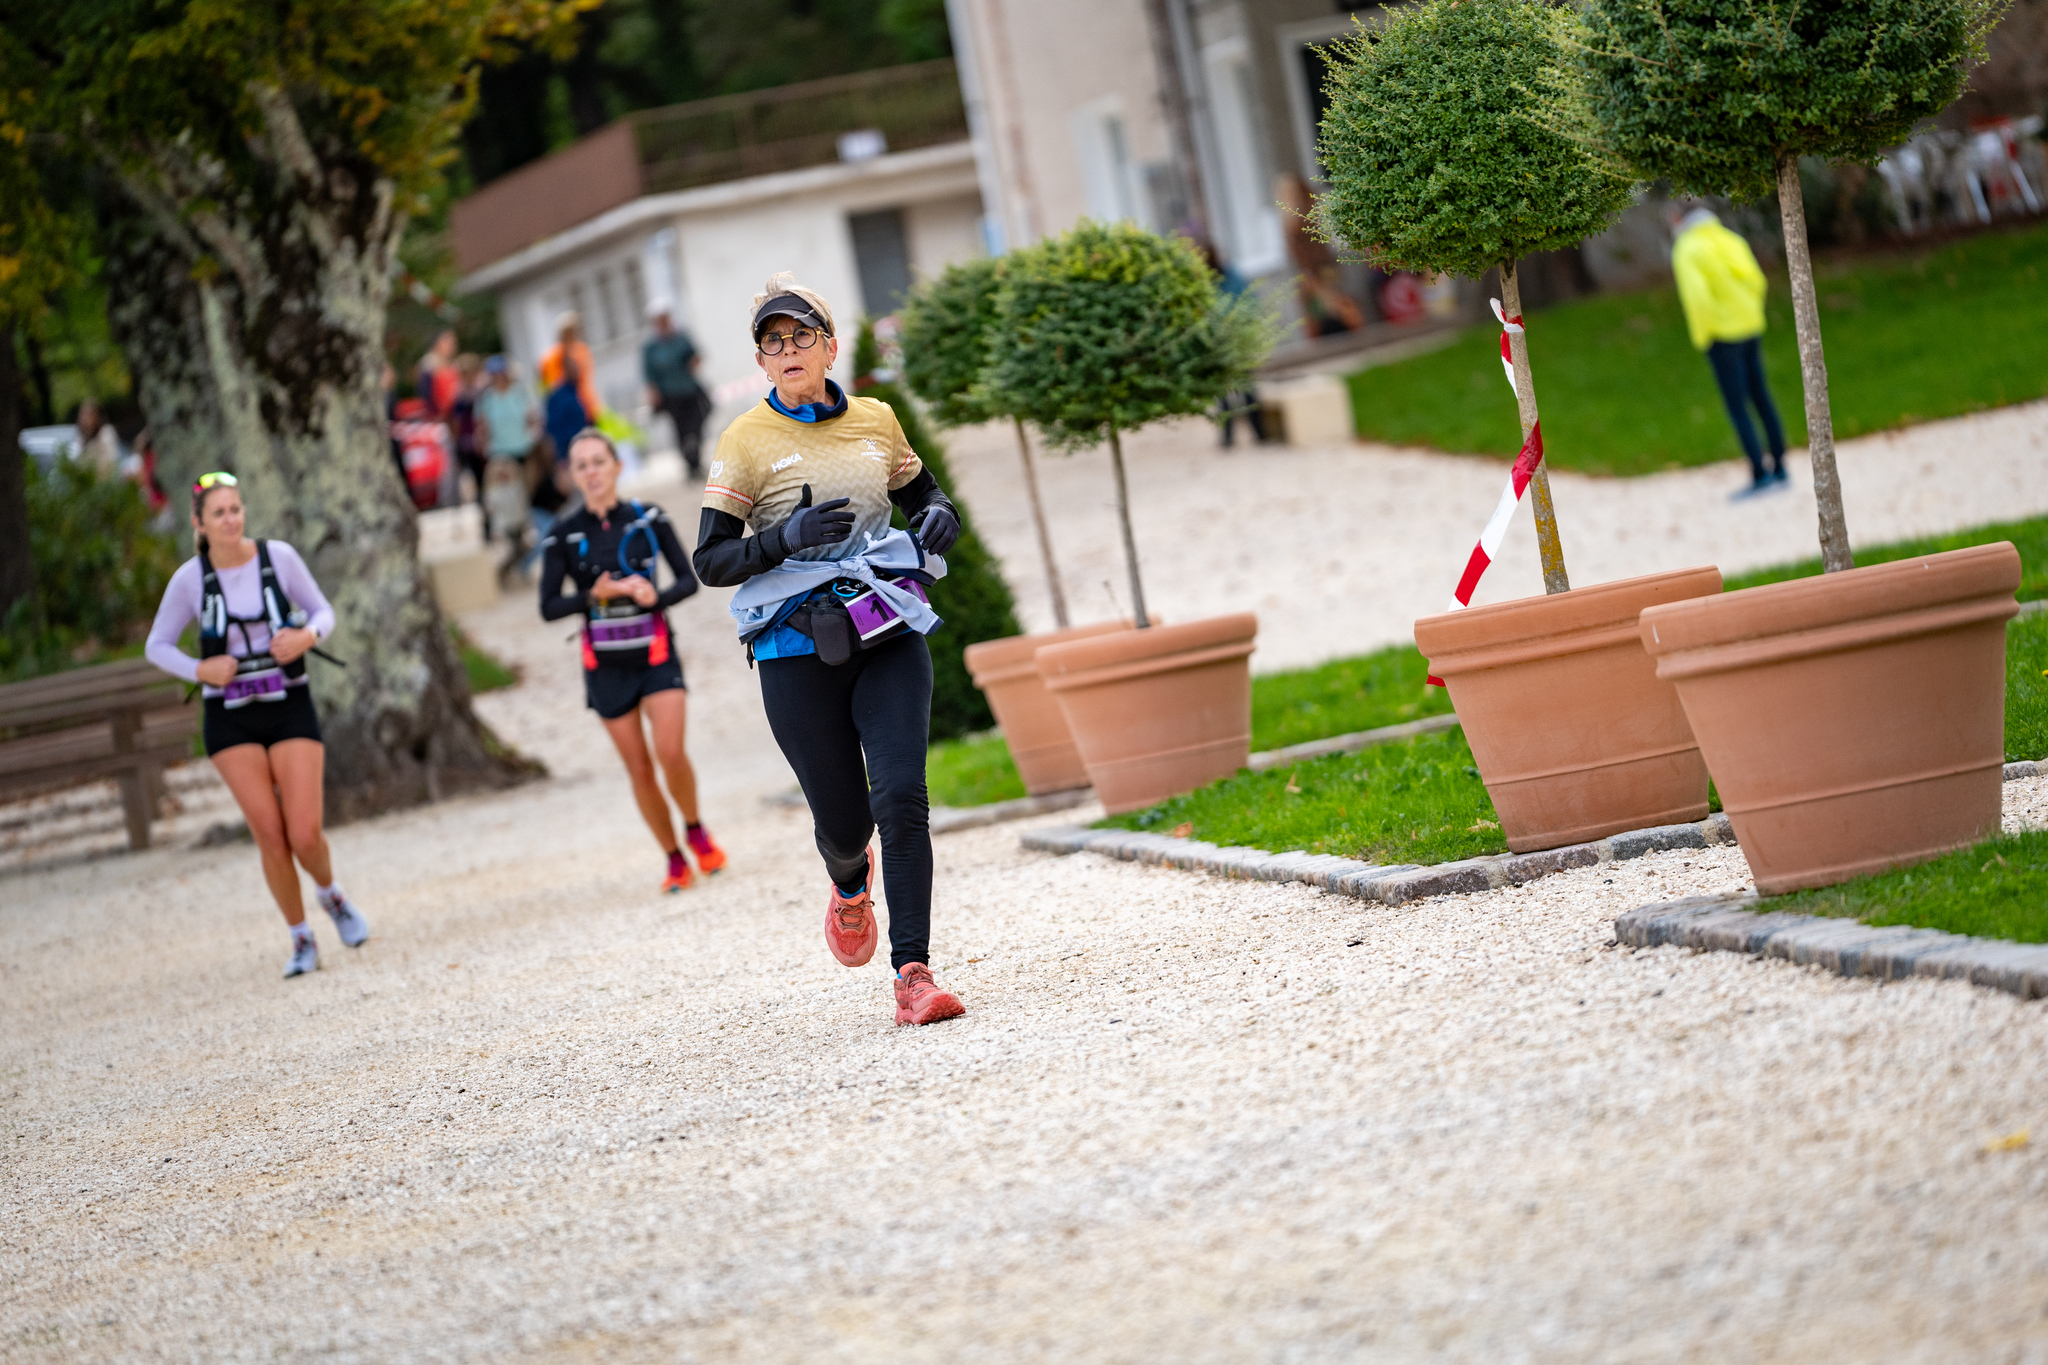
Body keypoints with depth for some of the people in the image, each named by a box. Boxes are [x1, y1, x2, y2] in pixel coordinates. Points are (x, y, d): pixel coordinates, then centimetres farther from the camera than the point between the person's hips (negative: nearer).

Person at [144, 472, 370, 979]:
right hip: (231, 718, 0)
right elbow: (157, 647, 5)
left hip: (290, 709, 0)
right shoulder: (189, 579, -6)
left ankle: (330, 893, 25)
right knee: (270, 835, -6)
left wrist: (307, 635, -17)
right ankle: (302, 941, 12)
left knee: (305, 834, -9)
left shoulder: (278, 556, -6)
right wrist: (200, 671, -13)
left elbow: (323, 612, 6)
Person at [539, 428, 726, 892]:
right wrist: (593, 595, -20)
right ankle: (675, 859, 16)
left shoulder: (649, 519, -2)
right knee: (639, 768, 2)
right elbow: (548, 607, -4)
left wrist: (657, 597, -19)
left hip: (655, 651, -1)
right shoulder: (562, 536, -3)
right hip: (605, 663, 1)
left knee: (670, 753, -17)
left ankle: (696, 830, 10)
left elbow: (689, 579, 1)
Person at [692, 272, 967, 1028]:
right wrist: (785, 538, -22)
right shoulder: (747, 442, -4)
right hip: (799, 649, -2)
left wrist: (940, 518, 1)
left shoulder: (876, 420, 7)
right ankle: (850, 882, 44)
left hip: (889, 634, 2)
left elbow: (922, 492, 24)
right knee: (844, 821, 6)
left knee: (902, 796, -15)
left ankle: (913, 973, -14)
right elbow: (711, 560, -5)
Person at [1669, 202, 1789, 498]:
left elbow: (1697, 296, -22)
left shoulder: (1687, 252, -12)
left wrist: (1702, 337, -9)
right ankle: (1779, 469, 18)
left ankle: (1760, 475, -6)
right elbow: (1757, 281, 7)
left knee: (1737, 406, -3)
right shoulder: (1731, 240, 8)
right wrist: (1751, 315, 17)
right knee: (1761, 398, 13)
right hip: (1751, 329, 7)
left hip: (1722, 337, -7)